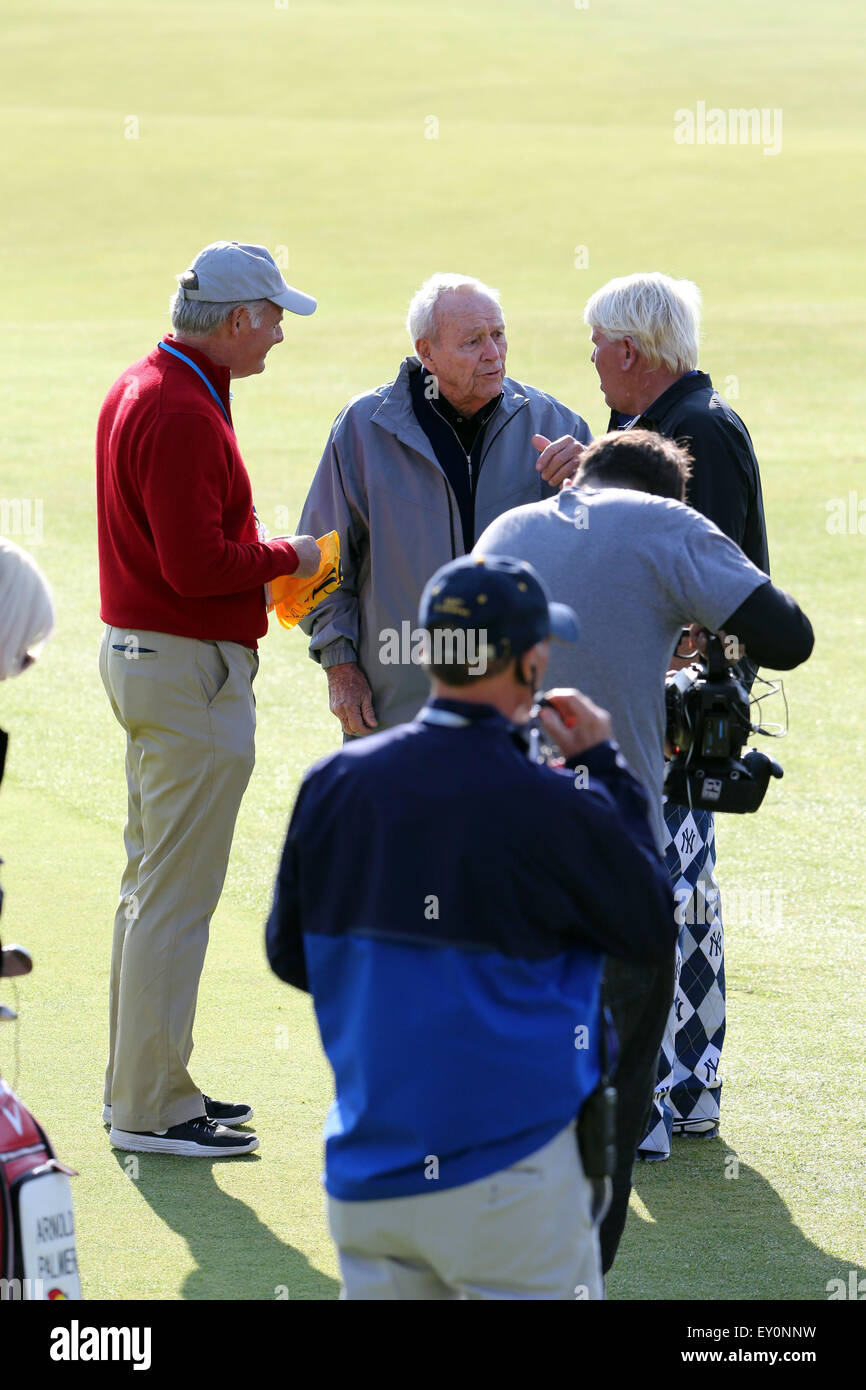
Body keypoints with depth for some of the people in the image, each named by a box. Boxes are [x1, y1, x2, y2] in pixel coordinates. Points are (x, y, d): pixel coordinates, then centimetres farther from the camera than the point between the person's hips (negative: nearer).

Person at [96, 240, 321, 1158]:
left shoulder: (139, 389, 12)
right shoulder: (183, 415, -20)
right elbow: (197, 565, -25)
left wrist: (261, 561, 10)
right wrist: (289, 556, -10)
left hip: (138, 656, 11)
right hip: (191, 672, -11)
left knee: (153, 884, 17)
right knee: (176, 894, -5)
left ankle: (139, 1088, 24)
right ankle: (152, 1108, -1)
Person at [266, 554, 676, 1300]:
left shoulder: (333, 783, 1)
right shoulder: (555, 810, -14)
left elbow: (289, 954, 13)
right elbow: (654, 931, 3)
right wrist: (603, 765, 10)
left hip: (365, 1171, 5)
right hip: (510, 1175, -5)